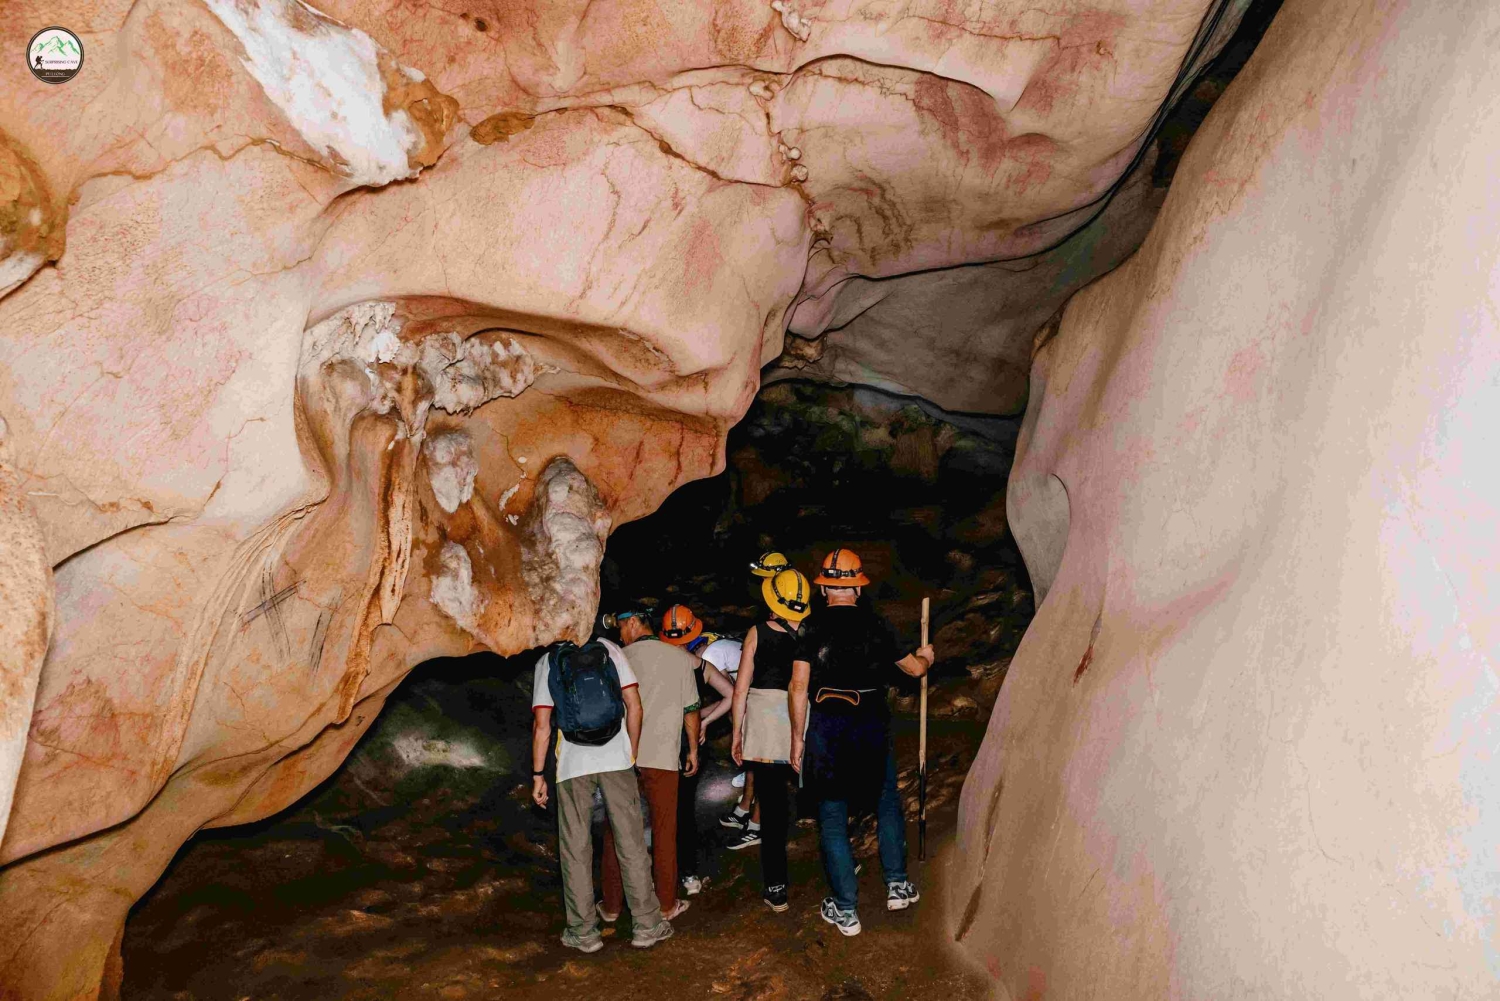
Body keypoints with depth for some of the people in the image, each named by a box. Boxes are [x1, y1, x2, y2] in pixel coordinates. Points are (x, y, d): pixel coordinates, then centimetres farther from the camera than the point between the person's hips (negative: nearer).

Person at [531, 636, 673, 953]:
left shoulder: (547, 661, 5)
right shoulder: (610, 649, 7)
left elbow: (541, 724, 0)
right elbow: (634, 705, 3)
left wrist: (538, 775, 5)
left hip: (572, 764, -1)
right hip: (616, 759, 1)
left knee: (576, 849, 8)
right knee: (631, 843, 7)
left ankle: (583, 931, 12)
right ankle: (647, 925, 11)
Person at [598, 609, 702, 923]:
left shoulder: (620, 658, -1)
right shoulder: (680, 658, 1)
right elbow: (690, 710, 4)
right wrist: (693, 749, 16)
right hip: (663, 757, 0)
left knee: (617, 832, 9)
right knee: (664, 832, 8)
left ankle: (612, 905, 14)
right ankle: (666, 905, 14)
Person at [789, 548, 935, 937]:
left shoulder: (812, 628, -3)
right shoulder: (875, 625, 1)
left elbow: (798, 686, -7)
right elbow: (914, 668, 12)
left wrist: (798, 737, 1)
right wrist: (925, 656, 36)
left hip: (826, 729, -1)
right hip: (872, 726, 1)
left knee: (832, 818, 6)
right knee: (888, 803, 23)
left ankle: (845, 910, 8)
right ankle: (897, 884, 23)